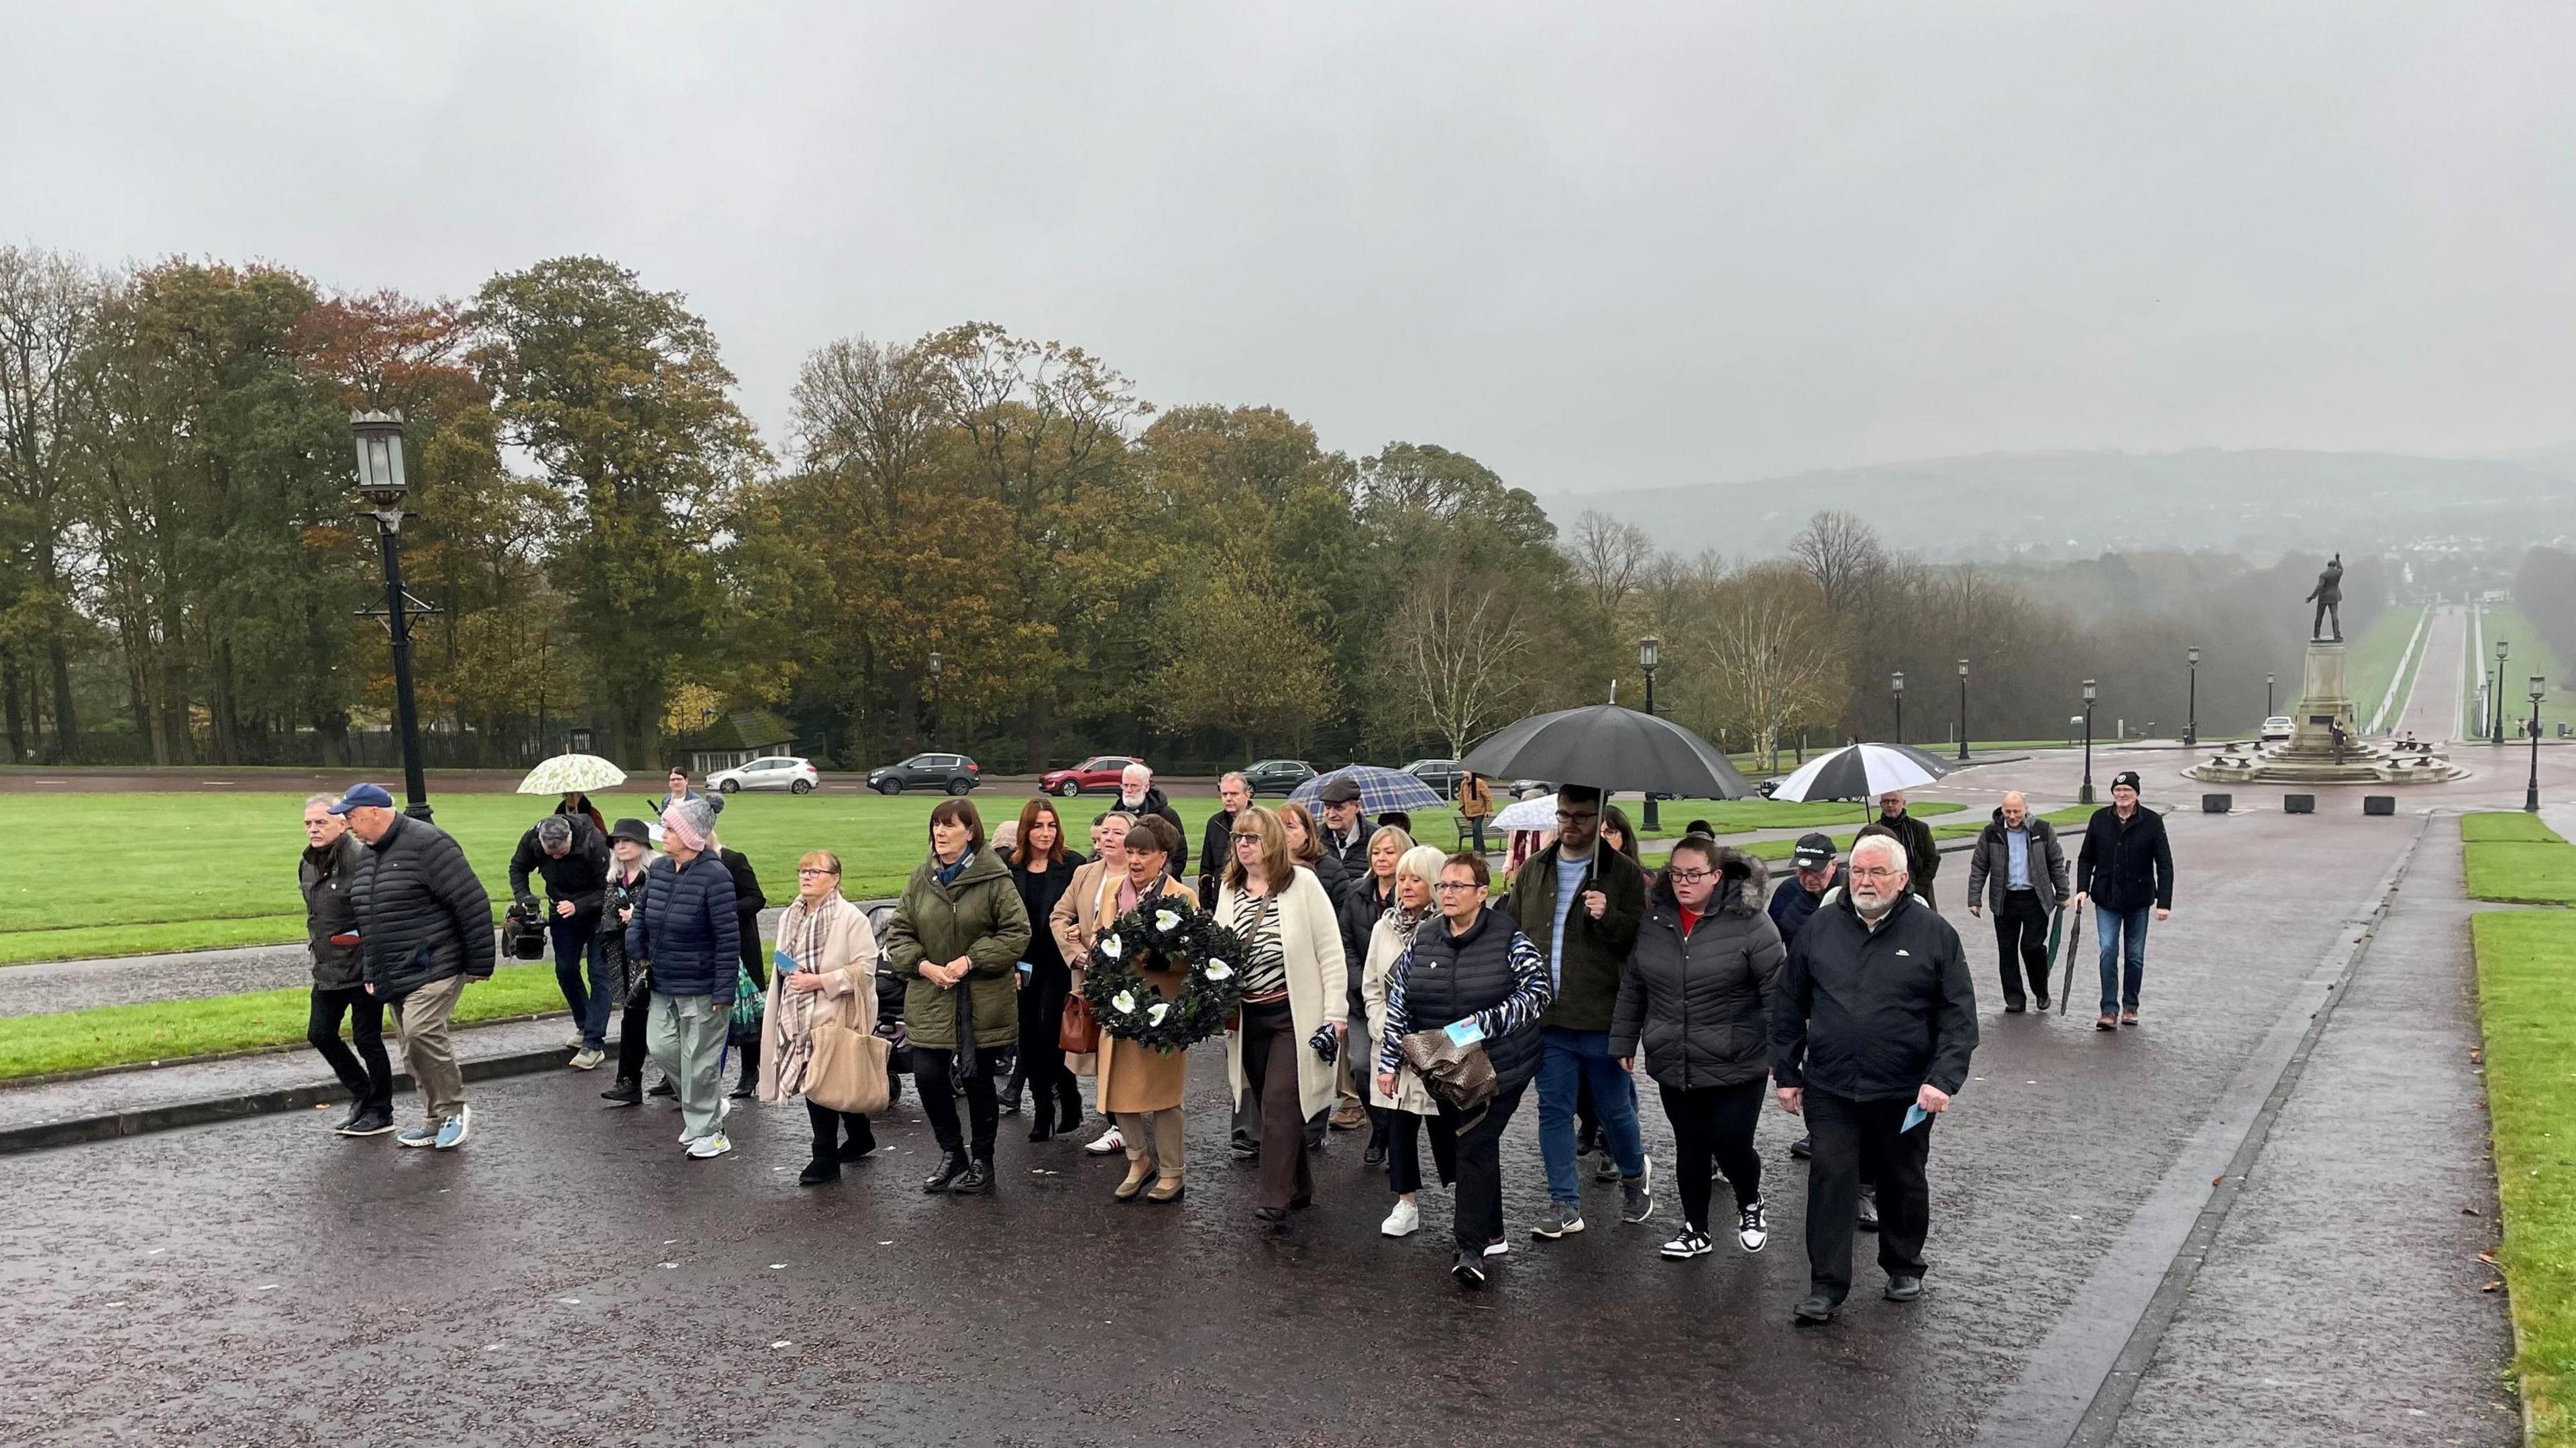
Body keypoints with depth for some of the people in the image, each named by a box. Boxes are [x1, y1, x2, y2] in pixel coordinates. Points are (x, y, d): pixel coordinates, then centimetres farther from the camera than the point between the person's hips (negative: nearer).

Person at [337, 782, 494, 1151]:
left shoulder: (427, 844, -14)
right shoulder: (367, 855, 15)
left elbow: (472, 903, -17)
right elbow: (368, 919, 26)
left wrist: (479, 964, -14)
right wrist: (373, 975, 21)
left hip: (435, 969, -9)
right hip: (394, 978, 9)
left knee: (421, 1033, -22)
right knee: (414, 1049, 10)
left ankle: (454, 1110, -5)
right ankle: (439, 1121, 20)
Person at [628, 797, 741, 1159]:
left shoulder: (714, 875, -19)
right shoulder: (658, 869, 3)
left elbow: (728, 938, -19)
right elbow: (641, 916, 17)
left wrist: (723, 991, -19)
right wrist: (635, 952, -1)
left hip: (701, 989, -7)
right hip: (663, 984, 7)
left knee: (700, 1060, 2)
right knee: (662, 1048, 10)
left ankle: (708, 1132, 17)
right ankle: (708, 1104, 31)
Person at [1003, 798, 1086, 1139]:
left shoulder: (1073, 865, -5)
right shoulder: (1008, 866, 2)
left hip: (1057, 967, -3)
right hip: (1021, 967, 3)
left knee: (1050, 1032, -8)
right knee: (1028, 1039, 8)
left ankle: (1068, 1099, 13)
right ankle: (1043, 1107, 21)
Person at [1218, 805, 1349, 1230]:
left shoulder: (1302, 883, -8)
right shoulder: (1229, 891, 7)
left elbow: (1331, 951, -8)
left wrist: (1335, 1013, -11)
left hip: (1296, 1015, -5)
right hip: (1250, 1018, 6)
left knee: (1279, 1102, -12)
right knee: (1272, 1105, 13)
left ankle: (1275, 1201, -7)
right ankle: (1300, 1187, 28)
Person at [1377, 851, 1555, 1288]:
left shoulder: (1508, 938, -10)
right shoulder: (1422, 941, 3)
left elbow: (1538, 991, -13)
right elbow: (1398, 1003, 7)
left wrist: (1487, 1022, -23)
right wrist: (1389, 1061, 5)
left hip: (1498, 1069, -5)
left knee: (1476, 1148, -11)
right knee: (1451, 1146, 12)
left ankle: (1472, 1247, -4)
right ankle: (1489, 1233, 29)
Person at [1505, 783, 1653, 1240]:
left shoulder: (1623, 873, -3)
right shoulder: (1533, 871, 9)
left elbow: (1642, 939, -5)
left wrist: (1608, 918, -24)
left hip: (1602, 1017, -3)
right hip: (1546, 1017, 4)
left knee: (1614, 1108, 10)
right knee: (1553, 1110, 7)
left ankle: (1635, 1174, 38)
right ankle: (1564, 1205, 17)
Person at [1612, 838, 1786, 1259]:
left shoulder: (1749, 921, -13)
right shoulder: (1655, 919, 2)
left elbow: (1777, 993, -11)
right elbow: (1632, 987, 11)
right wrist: (1623, 1042, 13)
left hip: (1736, 1066, -4)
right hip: (1673, 1064, 4)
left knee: (1731, 1145, -1)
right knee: (1690, 1146, 14)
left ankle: (1750, 1206, 31)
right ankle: (1694, 1228, 31)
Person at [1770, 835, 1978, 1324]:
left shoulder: (1934, 933, -4)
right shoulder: (1820, 928, 1)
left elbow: (1959, 1016, -6)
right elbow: (1789, 1007, 7)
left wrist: (1943, 1079, -16)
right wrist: (1786, 1073, 6)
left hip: (1905, 1094, 0)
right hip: (1830, 1090, 1)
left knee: (1903, 1183, 16)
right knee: (1831, 1179, -3)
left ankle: (1904, 1269, 36)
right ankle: (1827, 1285, 5)